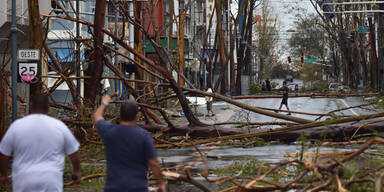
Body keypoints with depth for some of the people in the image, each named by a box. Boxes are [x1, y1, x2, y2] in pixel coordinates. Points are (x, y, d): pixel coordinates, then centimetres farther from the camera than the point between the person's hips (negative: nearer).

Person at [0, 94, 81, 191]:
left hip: (24, 182, 1)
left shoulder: (16, 126, -2)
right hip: (51, 182, -1)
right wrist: (76, 171, 22)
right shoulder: (59, 126, -1)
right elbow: (74, 151, 7)